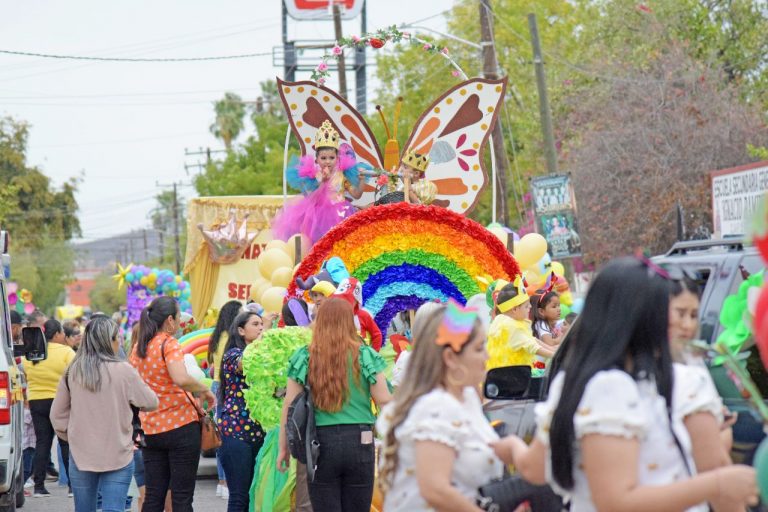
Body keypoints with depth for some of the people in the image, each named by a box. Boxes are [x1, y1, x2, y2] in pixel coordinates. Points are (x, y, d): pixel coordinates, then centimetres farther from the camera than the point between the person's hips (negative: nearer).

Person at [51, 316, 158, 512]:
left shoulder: (72, 372, 1)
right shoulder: (123, 371, -11)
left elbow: (57, 413, 8)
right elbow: (150, 403, -3)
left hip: (81, 454, 3)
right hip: (117, 455, -3)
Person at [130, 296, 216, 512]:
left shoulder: (138, 348, 9)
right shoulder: (169, 344, -12)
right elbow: (181, 379, -28)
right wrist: (205, 390, -12)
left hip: (150, 429, 6)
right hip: (180, 426, -6)